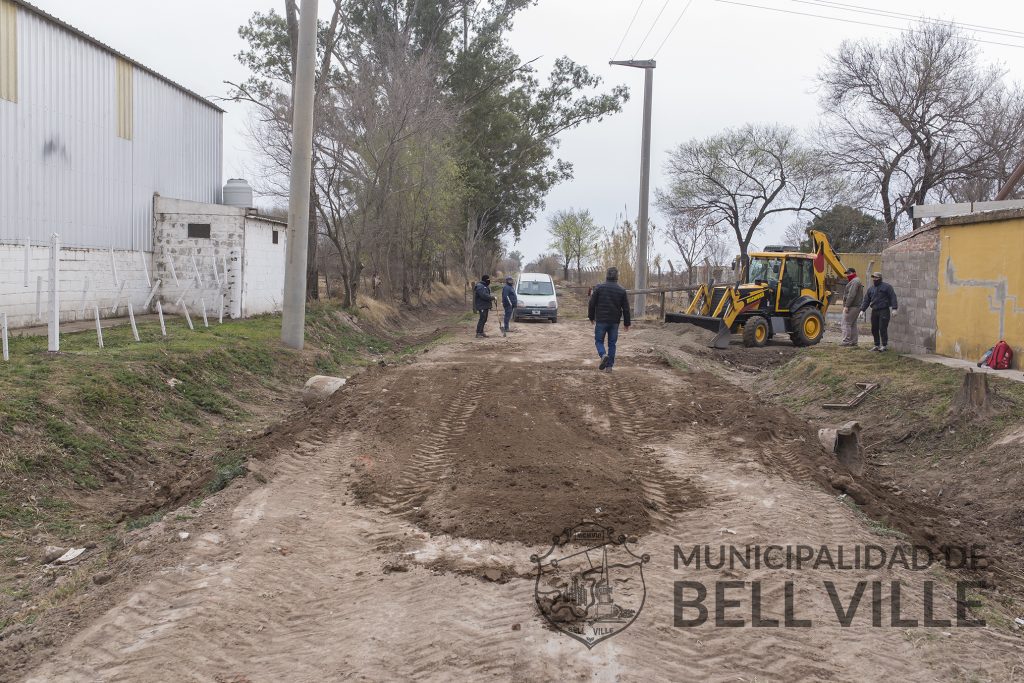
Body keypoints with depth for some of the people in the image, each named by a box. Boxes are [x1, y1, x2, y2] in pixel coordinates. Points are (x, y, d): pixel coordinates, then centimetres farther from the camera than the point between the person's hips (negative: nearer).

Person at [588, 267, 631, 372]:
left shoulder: (599, 288, -4)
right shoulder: (621, 290, 1)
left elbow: (592, 304, -2)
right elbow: (626, 308, 4)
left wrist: (591, 317, 11)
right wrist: (626, 323, 12)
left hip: (601, 320, -2)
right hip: (614, 322, 2)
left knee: (599, 340, 9)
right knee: (612, 343, 10)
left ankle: (603, 355, -19)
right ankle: (609, 365, 8)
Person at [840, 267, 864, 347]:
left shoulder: (854, 281, -13)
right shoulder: (858, 281, 23)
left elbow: (851, 295, -22)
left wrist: (846, 306, -24)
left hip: (851, 307, -11)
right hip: (857, 306, 11)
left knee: (846, 324, -11)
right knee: (853, 325, 12)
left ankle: (846, 341, -14)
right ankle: (853, 341, 12)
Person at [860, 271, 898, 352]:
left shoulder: (886, 286, -1)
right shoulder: (870, 289, 16)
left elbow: (893, 297, -7)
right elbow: (866, 300, 16)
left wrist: (894, 308, -16)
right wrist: (862, 310, 6)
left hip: (884, 311, -6)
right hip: (874, 311, 6)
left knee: (883, 328, -10)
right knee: (874, 329, 6)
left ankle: (885, 345, -2)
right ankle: (877, 345, 15)